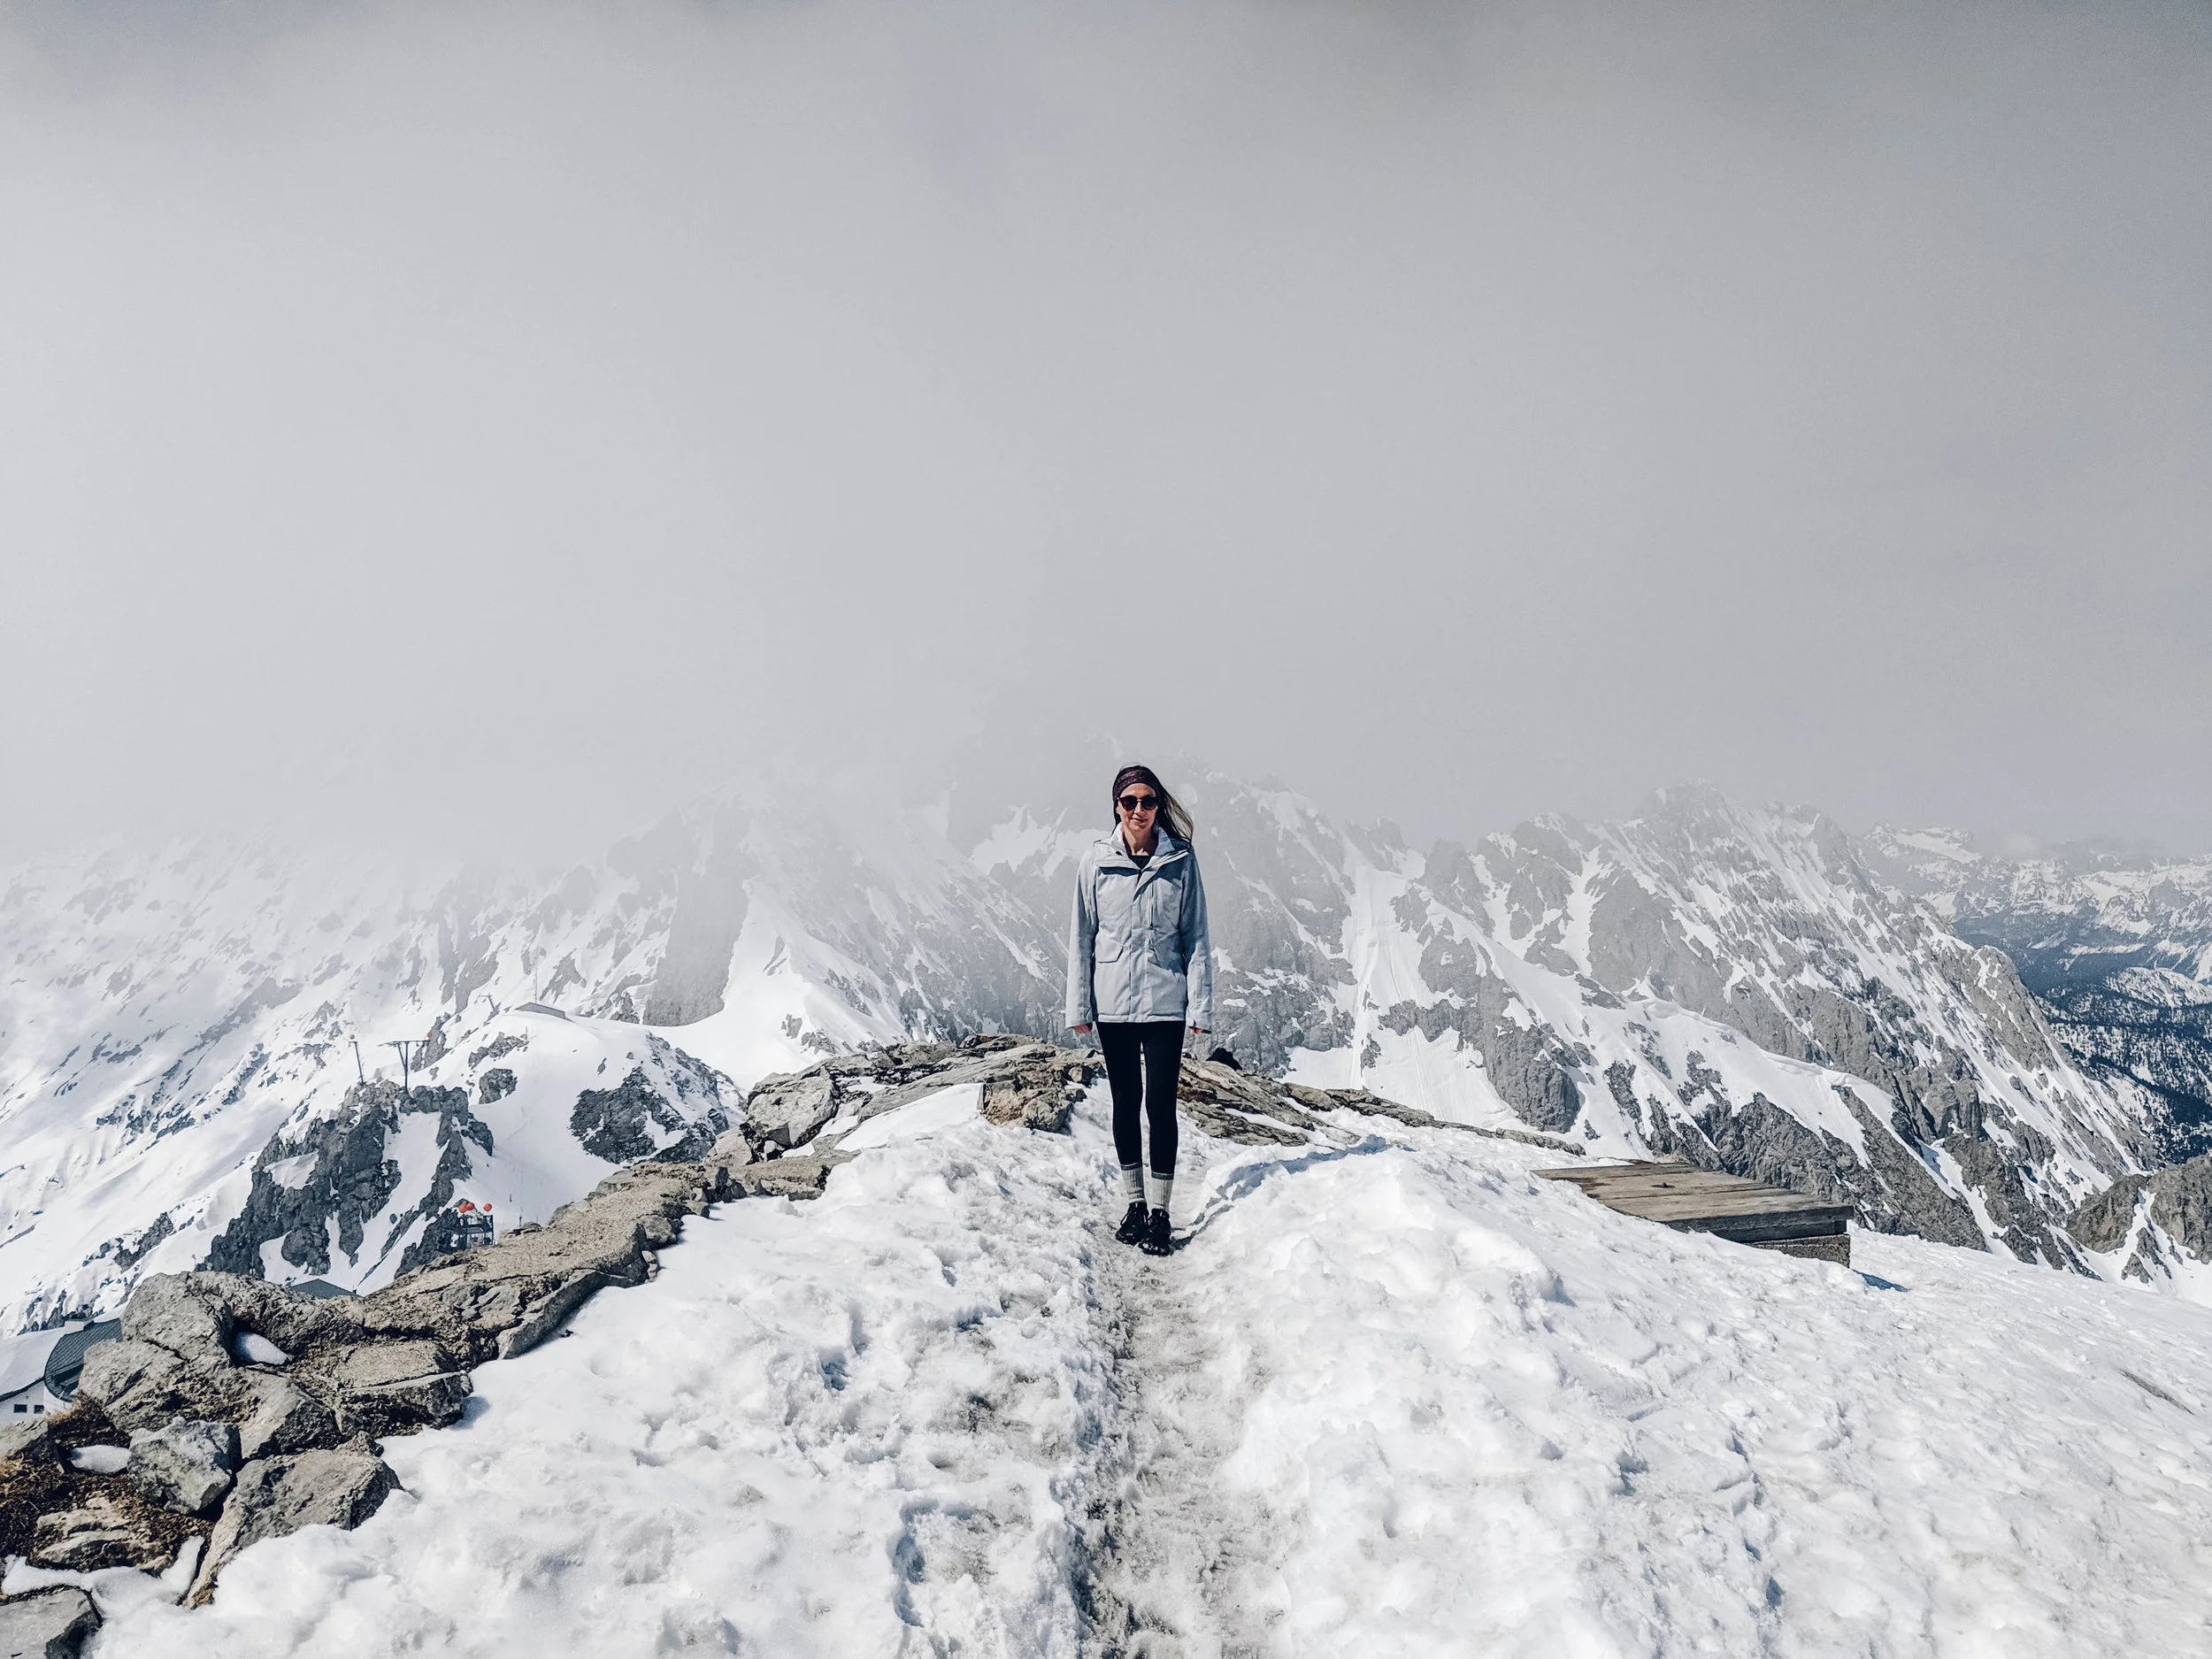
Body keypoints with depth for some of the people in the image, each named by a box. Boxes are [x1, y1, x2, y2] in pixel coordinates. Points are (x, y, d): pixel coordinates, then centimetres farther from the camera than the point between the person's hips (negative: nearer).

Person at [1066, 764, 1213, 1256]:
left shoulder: (1180, 860, -2)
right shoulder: (1095, 860, -1)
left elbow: (1196, 937, 0)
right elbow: (1081, 935, 3)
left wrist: (1201, 1006, -3)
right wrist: (1079, 1005, 2)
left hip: (1165, 1003, -1)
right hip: (1112, 1004, 1)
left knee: (1160, 1106, 0)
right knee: (1125, 1104, 12)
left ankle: (1159, 1214, 13)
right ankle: (1133, 1204, 26)